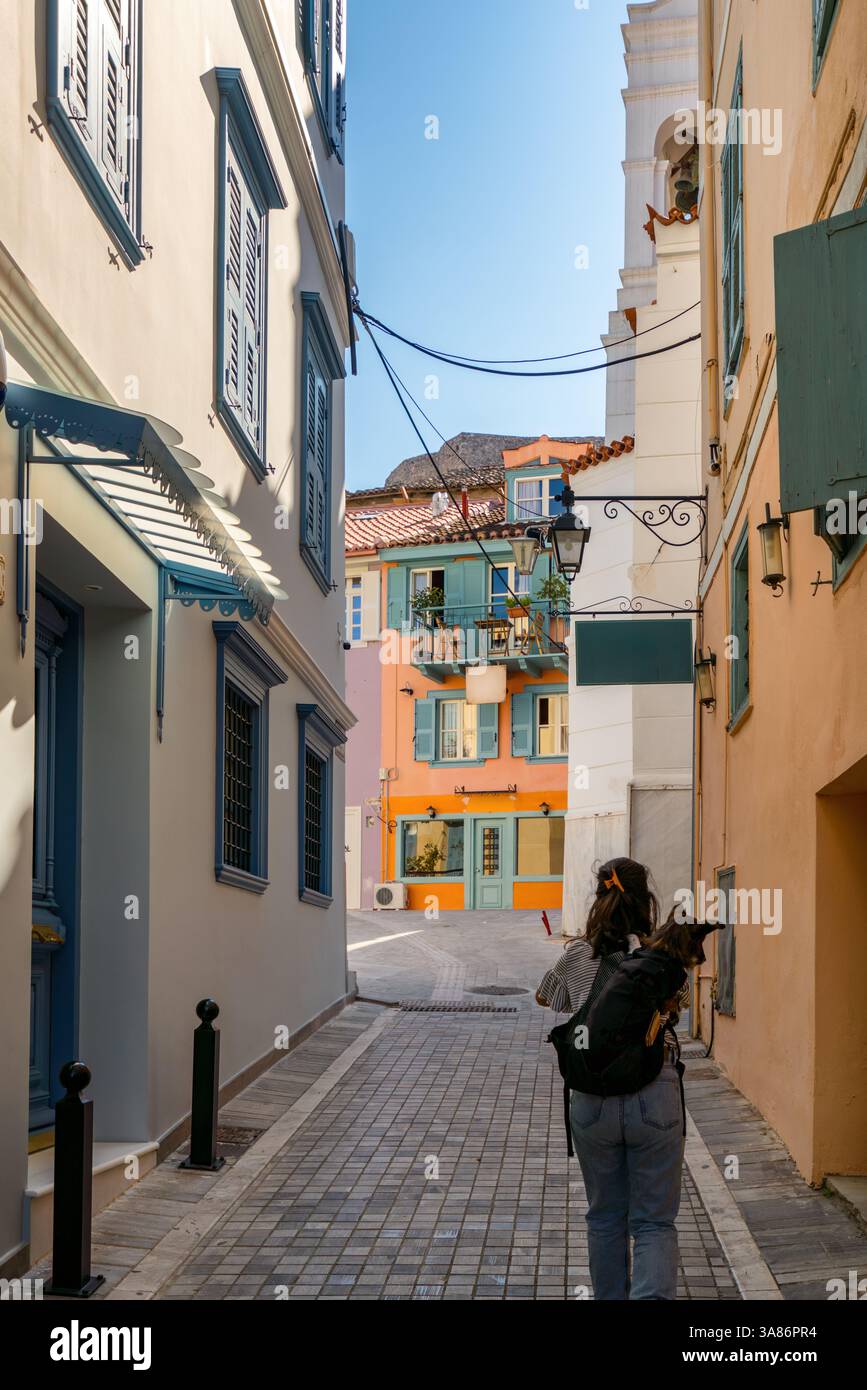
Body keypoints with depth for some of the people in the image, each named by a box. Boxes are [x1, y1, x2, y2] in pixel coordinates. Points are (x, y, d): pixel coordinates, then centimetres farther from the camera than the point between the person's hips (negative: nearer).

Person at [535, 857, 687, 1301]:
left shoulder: (577, 956, -1)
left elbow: (544, 998, 21)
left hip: (592, 1100, 1)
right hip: (655, 1097, -1)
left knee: (605, 1218, 18)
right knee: (655, 1223, 4)